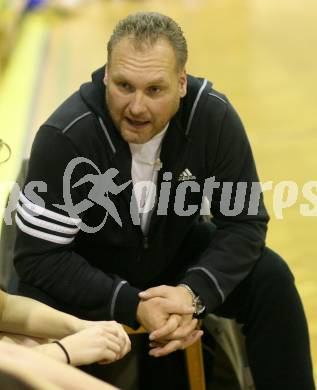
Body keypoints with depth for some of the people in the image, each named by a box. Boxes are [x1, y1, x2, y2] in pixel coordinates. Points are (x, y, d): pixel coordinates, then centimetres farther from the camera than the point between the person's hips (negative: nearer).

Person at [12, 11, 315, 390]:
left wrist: (193, 292, -34)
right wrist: (133, 305, -35)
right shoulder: (65, 136, -29)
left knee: (271, 279, -19)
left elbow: (244, 222, -15)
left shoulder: (212, 116, -22)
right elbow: (40, 256, -26)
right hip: (88, 269, -2)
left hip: (175, 251, 3)